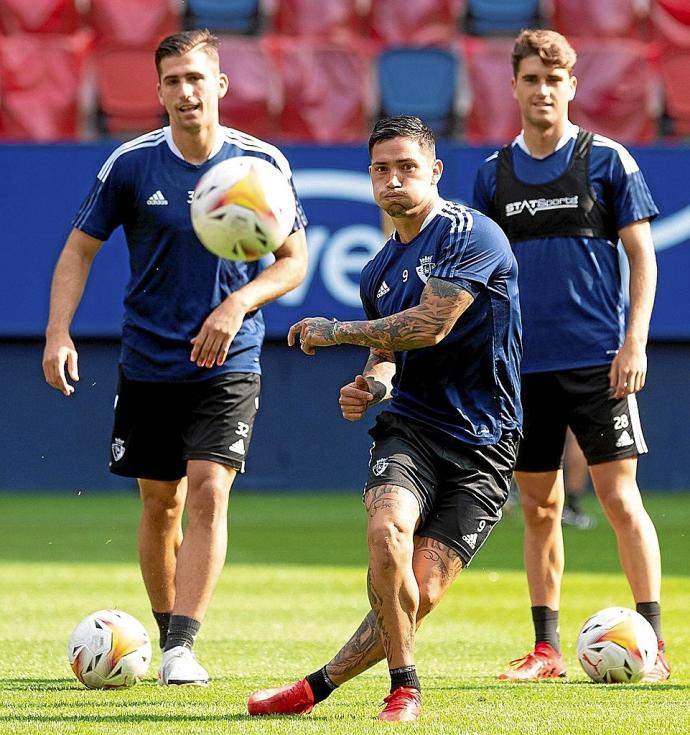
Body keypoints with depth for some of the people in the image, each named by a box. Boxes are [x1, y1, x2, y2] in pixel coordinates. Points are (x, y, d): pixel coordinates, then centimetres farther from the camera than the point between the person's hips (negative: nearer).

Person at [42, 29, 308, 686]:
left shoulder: (262, 163, -5)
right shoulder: (132, 163, -5)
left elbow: (294, 259, 2)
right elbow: (80, 249, 4)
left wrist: (238, 304, -15)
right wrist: (57, 332, -9)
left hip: (228, 362, -2)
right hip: (148, 362, 2)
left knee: (208, 494, -16)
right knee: (160, 504, 9)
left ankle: (181, 649, -17)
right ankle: (164, 636, 26)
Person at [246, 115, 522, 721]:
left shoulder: (471, 233, -8)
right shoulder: (381, 269, 15)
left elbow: (430, 326, -17)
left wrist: (336, 331, -6)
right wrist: (369, 385, 0)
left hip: (481, 444, -4)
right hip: (410, 426, 4)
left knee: (422, 592, -12)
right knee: (387, 531, -27)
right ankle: (404, 688, -13)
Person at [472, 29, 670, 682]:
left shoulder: (606, 160, 0)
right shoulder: (494, 173, 10)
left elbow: (642, 256, 0)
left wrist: (635, 340, -10)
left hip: (597, 361, -4)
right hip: (523, 367, 4)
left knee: (618, 496, -7)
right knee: (538, 508, 6)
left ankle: (651, 644, -3)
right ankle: (545, 649, 12)